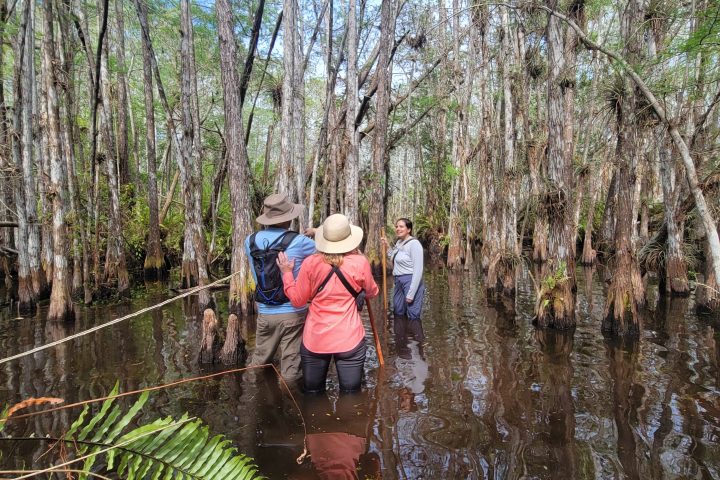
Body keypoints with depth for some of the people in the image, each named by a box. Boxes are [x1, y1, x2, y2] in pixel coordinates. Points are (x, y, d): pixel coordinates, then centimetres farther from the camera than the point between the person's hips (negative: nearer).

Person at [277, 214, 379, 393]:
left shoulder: (310, 263, -7)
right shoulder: (360, 263, -8)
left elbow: (297, 300, 2)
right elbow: (372, 292, 9)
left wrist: (286, 273, 13)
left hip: (314, 340, 1)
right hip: (350, 340, -1)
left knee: (313, 394, 18)